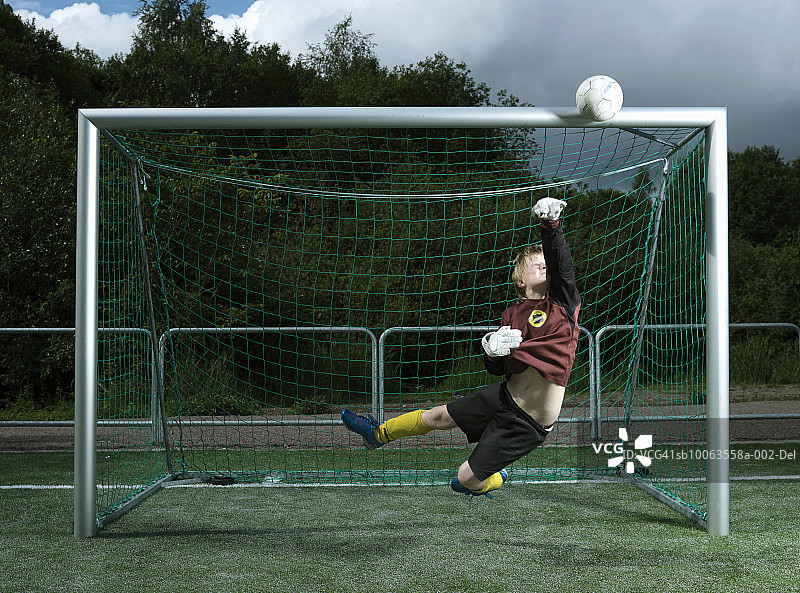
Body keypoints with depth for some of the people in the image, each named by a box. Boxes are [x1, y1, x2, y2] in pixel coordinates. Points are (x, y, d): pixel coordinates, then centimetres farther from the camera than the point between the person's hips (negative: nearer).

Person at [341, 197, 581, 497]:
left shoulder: (562, 303, -11)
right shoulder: (511, 315, 3)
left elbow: (560, 266, -30)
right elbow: (497, 369, 5)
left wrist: (551, 225, -43)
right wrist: (492, 351, -18)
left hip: (528, 424, -4)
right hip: (506, 396, 4)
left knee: (467, 479, 2)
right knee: (438, 416, 16)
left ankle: (495, 480, 38)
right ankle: (379, 433, 42)